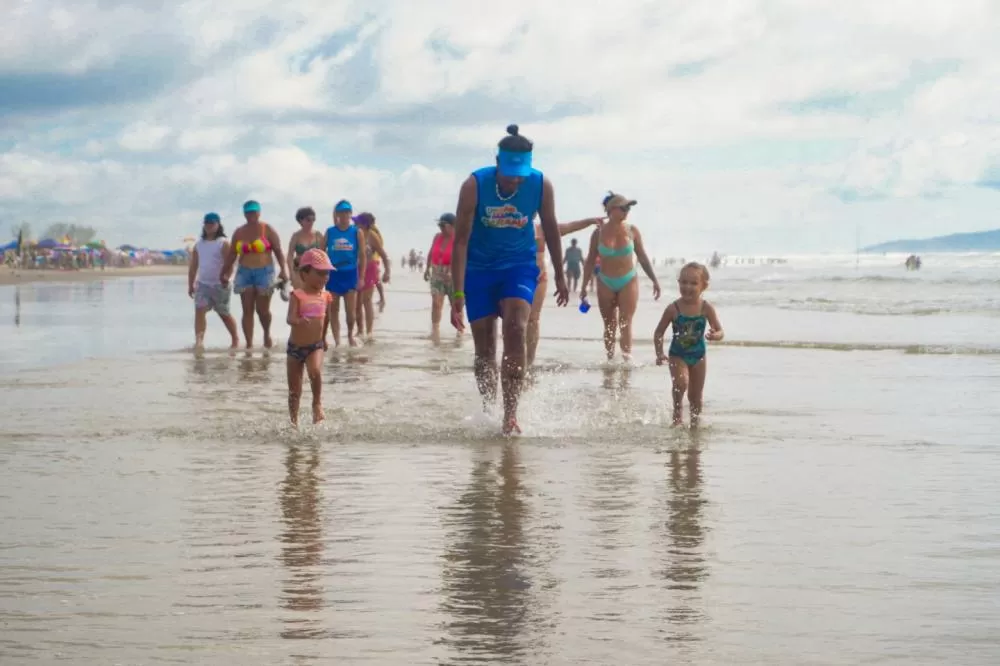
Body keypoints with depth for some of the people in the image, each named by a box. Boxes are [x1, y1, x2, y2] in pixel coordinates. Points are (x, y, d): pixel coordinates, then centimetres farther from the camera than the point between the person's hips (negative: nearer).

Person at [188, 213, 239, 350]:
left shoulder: (223, 243, -6)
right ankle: (199, 341, -25)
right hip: (202, 284, 4)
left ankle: (235, 340, 27)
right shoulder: (199, 244, 10)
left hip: (220, 285, -4)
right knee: (199, 311, -15)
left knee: (224, 314, 8)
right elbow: (193, 266, 13)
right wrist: (191, 285, 10)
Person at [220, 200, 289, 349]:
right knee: (247, 311, -2)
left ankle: (267, 333, 28)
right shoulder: (239, 232, 10)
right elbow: (231, 254, 14)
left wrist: (283, 270, -18)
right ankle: (249, 344, -1)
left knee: (262, 310, -3)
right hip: (245, 273, 3)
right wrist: (225, 273, 12)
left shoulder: (267, 230, -2)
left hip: (264, 272, -3)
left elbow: (278, 251, -6)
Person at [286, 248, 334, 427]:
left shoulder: (325, 296, 0)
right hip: (295, 347, -2)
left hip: (316, 346, 2)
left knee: (315, 371, -29)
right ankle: (293, 421, 21)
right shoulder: (298, 296, -14)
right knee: (294, 390, 7)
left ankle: (317, 403, -8)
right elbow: (290, 318, -27)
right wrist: (299, 321, -49)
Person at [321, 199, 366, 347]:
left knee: (351, 311, -1)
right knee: (333, 310, 3)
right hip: (333, 274, 1)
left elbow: (363, 255, -1)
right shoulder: (330, 232, 2)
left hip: (350, 274, -1)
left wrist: (361, 278, -6)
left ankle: (350, 335, 25)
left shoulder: (357, 232, -1)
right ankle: (337, 341, 10)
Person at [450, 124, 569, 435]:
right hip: (479, 268, 0)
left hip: (519, 265, 0)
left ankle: (510, 413, -23)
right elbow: (461, 241, -19)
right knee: (484, 349, 2)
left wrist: (559, 276, 11)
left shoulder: (542, 186, -14)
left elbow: (551, 230, 3)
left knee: (515, 329, -23)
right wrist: (457, 295, -23)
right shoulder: (474, 185, -21)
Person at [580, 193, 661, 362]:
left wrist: (654, 280, 4)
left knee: (625, 323, -10)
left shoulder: (632, 230, -3)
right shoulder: (599, 232, -4)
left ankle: (627, 358, -17)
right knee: (609, 326, 8)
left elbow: (642, 257, 5)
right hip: (606, 283, 1)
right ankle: (610, 359, 16)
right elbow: (591, 260, 2)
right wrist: (584, 286, 0)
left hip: (628, 281, -1)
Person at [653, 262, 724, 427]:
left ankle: (695, 423, 28)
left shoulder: (706, 308, -12)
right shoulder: (674, 308, -14)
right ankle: (678, 411, -5)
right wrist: (660, 353, -16)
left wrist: (715, 335, -32)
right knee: (681, 382, -28)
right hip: (677, 355, -2)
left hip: (698, 356, 2)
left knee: (696, 395, 10)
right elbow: (659, 332, -5)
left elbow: (720, 331, -8)